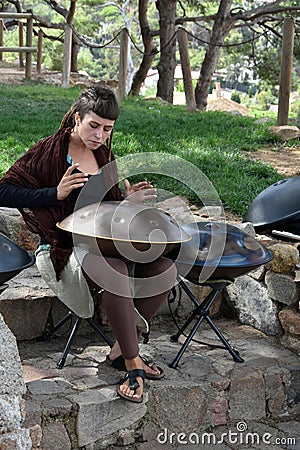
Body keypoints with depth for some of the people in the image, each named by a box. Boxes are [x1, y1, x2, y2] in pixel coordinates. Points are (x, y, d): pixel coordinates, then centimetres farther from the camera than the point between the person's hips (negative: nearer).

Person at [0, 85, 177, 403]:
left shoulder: (103, 155, 15)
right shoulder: (50, 151, -5)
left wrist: (127, 200, 3)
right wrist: (56, 194, -20)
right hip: (64, 249, -7)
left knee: (164, 267, -18)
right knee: (116, 272, -38)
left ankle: (121, 350, -4)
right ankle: (133, 363, -21)